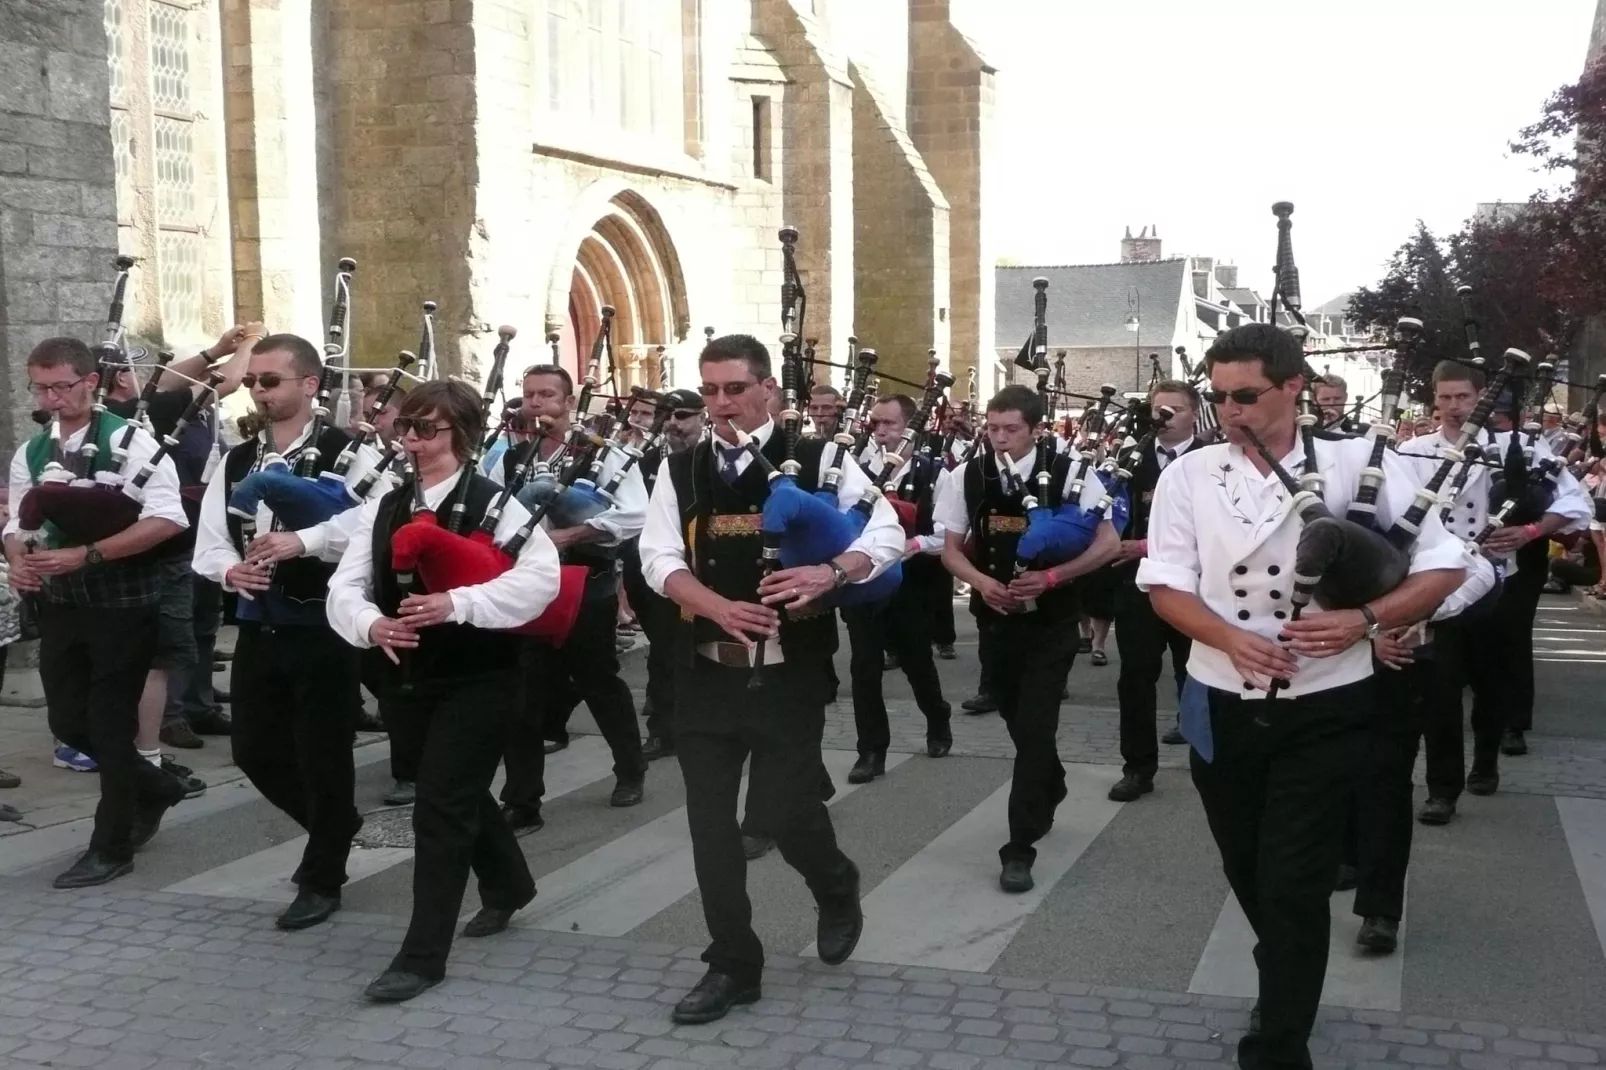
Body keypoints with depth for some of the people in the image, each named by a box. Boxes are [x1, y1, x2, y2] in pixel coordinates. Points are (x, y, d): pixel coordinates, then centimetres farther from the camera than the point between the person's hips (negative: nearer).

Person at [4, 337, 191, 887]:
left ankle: (111, 847, 15)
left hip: (121, 604, -6)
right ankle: (155, 788, 35)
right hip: (59, 605, 6)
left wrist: (85, 555, -26)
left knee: (111, 724, 0)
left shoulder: (131, 442, -12)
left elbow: (166, 520, -21)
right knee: (69, 722, 11)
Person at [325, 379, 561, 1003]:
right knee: (461, 791, 23)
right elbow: (345, 586, -1)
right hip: (416, 677, 7)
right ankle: (510, 884, 48)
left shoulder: (494, 502, -13)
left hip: (479, 679, -7)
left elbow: (542, 577, -25)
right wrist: (371, 624, -23)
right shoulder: (382, 508, 5)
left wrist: (456, 603, -32)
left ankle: (423, 954, 0)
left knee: (439, 806, -9)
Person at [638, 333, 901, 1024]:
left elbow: (887, 533, -8)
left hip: (789, 672, -3)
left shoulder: (818, 461, -3)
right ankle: (733, 965, 21)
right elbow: (658, 557, -2)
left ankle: (837, 888, 31)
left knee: (783, 810, -4)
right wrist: (718, 607, -20)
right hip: (706, 671, 4)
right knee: (710, 820, 6)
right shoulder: (681, 471, 6)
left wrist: (831, 573, -27)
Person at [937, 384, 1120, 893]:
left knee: (1035, 725, -9)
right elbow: (951, 550, 4)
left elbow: (1108, 543, -11)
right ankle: (1049, 787, 48)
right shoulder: (968, 476, -3)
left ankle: (1020, 847, -2)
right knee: (1017, 719, 18)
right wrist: (982, 581, -16)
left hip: (1051, 620, -4)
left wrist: (1050, 577, -22)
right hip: (997, 618, 4)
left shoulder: (1068, 473, -11)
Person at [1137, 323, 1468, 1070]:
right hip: (1222, 706, 3)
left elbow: (1445, 566, -4)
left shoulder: (1359, 464, -7)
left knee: (1294, 885, -2)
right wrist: (1231, 638, -22)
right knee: (1248, 871, 19)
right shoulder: (1188, 475, -3)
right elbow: (1165, 585, -4)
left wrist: (1365, 619, -21)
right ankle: (1289, 976, 47)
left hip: (1325, 710, -3)